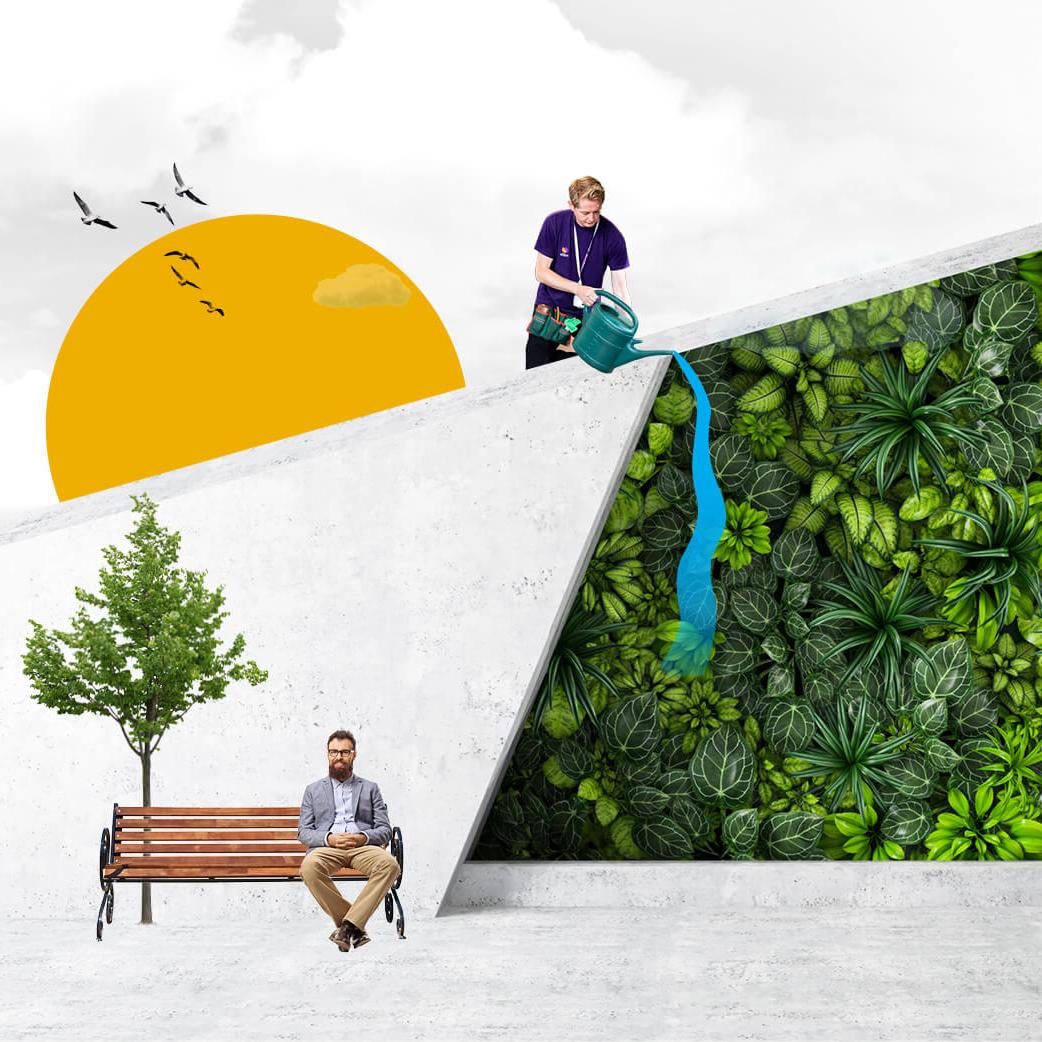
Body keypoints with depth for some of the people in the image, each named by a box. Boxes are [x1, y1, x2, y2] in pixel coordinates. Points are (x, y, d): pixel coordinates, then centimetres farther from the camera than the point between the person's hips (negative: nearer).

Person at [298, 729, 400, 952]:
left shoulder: (370, 789, 21)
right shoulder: (313, 790, 21)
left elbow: (384, 830, 13)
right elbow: (304, 832, 11)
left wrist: (363, 837, -10)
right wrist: (329, 839, -10)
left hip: (363, 847, 0)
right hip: (327, 847, 0)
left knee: (389, 865, -34)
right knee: (309, 867, -37)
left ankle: (349, 924, -33)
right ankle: (355, 928, -24)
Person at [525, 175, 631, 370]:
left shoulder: (612, 236, -12)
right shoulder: (555, 223, -11)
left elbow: (620, 287, -8)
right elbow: (541, 272, -9)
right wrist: (578, 289, -22)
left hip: (583, 319, 0)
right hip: (548, 310, 0)